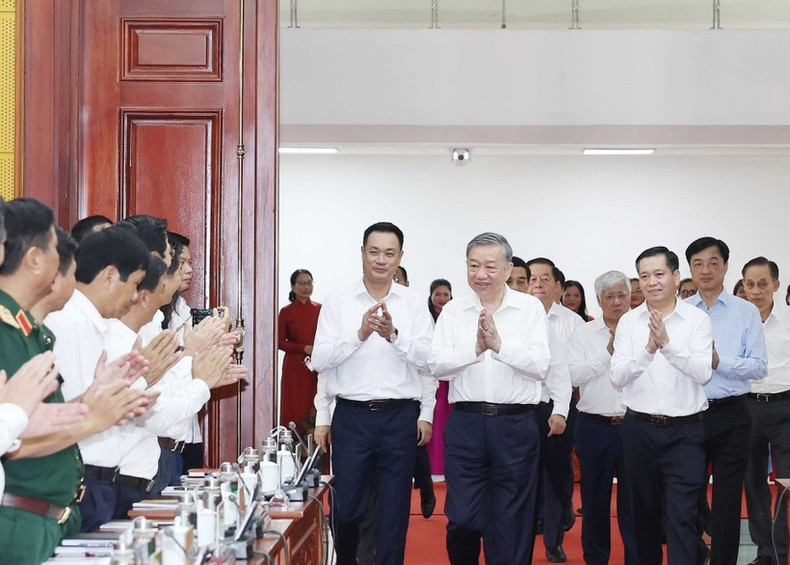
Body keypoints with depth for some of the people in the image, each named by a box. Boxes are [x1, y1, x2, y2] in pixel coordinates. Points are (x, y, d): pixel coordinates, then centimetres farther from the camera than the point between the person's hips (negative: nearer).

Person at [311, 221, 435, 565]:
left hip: (400, 417, 0)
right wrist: (359, 335, -16)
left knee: (394, 509, 7)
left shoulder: (414, 304, 4)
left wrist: (394, 335, -18)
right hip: (351, 416, 0)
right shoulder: (337, 302, 4)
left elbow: (427, 360, -3)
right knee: (347, 506, 5)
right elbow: (320, 360, -4)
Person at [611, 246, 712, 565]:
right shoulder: (628, 322, 2)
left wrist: (667, 344, -28)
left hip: (684, 431, -3)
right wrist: (647, 350, -23)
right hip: (640, 428, 3)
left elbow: (703, 372, -15)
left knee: (682, 516, -6)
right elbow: (617, 377, -7)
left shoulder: (697, 320, -3)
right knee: (643, 512, 14)